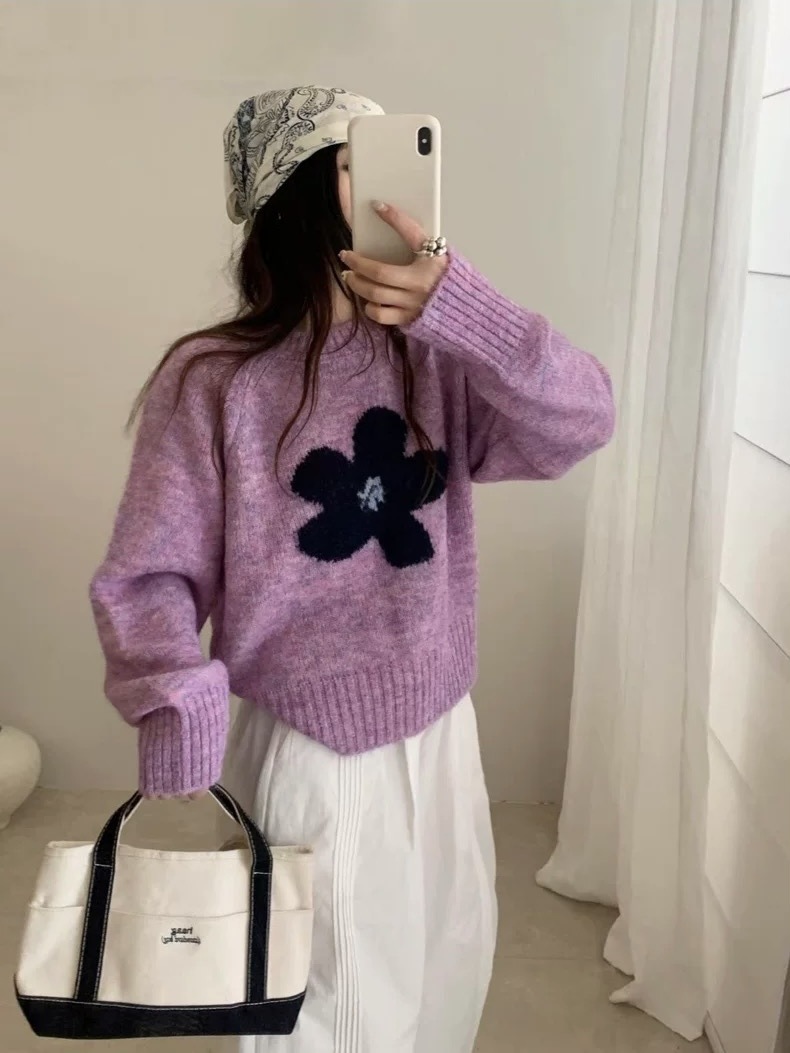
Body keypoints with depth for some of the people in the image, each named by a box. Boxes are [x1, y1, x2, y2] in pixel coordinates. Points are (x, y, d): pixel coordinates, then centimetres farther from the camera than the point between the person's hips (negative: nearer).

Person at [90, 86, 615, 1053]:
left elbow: (581, 424, -18)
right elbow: (149, 575, -13)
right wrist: (180, 718, -27)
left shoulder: (437, 358, -4)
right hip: (304, 755, -4)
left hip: (441, 737, 5)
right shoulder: (213, 379, -15)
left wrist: (457, 306, -33)